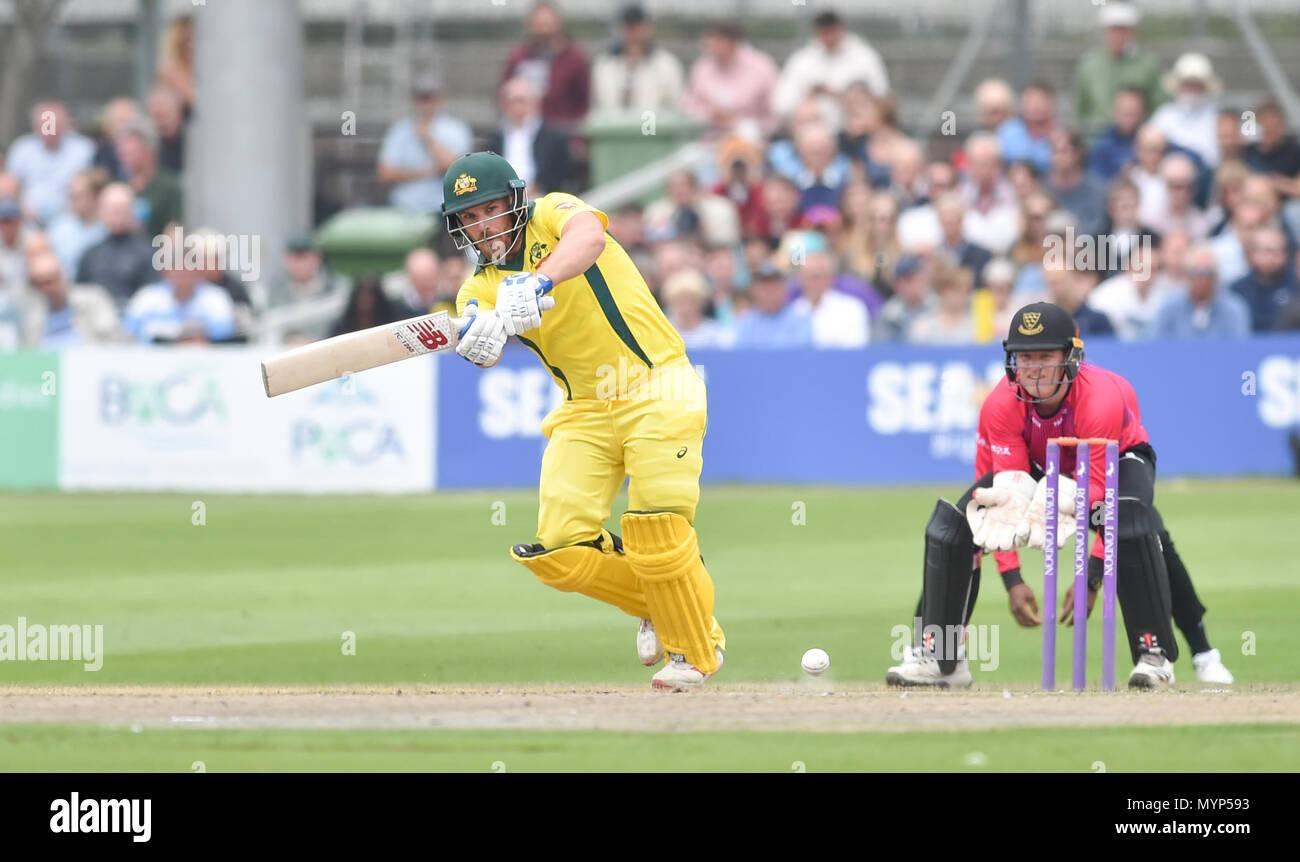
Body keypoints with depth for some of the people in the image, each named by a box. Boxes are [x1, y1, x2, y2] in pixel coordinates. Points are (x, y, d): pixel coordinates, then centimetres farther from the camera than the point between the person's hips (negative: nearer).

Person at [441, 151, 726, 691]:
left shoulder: (554, 214, -6)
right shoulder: (480, 289, 5)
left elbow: (589, 236, -32)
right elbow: (483, 350, -17)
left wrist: (537, 284, -49)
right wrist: (477, 339, -43)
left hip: (656, 387, -5)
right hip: (585, 411, 5)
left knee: (656, 526, -18)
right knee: (558, 552, -7)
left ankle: (697, 649, 6)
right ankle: (653, 604, 20)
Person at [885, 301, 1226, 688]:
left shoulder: (1101, 398, -37)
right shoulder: (1000, 405, -27)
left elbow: (1098, 494, -36)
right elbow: (1009, 489, -26)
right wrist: (1012, 580, -33)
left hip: (1117, 458, -3)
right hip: (1039, 466, 4)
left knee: (1132, 526, -37)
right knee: (949, 527, -13)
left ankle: (1154, 655, -26)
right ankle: (936, 657, -1)